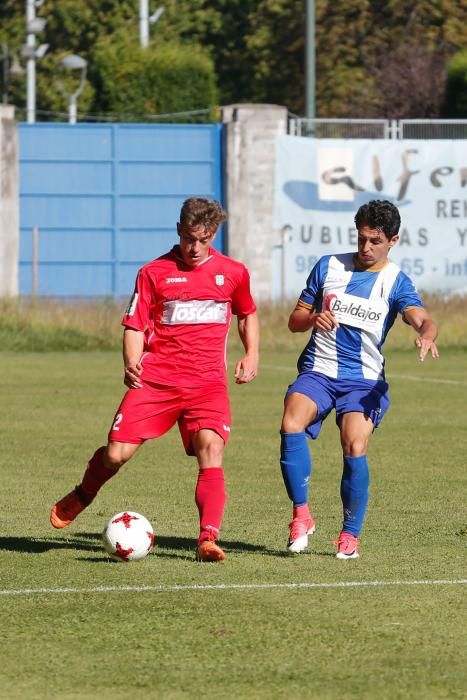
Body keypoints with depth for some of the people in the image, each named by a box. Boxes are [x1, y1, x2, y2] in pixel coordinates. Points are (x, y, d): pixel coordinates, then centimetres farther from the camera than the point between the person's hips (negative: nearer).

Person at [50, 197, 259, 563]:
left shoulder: (233, 273, 8)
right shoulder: (155, 273, 2)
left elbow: (248, 314, 26)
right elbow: (135, 326, 3)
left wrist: (251, 354, 11)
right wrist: (131, 364, -15)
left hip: (208, 382, 1)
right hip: (156, 378, 0)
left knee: (211, 448, -24)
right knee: (117, 453, -5)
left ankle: (208, 539, -28)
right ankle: (81, 497, 29)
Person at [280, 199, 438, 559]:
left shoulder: (396, 282, 3)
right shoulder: (329, 266, 9)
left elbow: (422, 319, -15)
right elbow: (294, 320, 14)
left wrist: (427, 334, -40)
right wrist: (313, 318, -10)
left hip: (364, 379, -1)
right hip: (318, 370, 1)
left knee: (355, 448, -21)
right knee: (291, 426, -26)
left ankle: (350, 534, -2)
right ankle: (301, 514, -13)